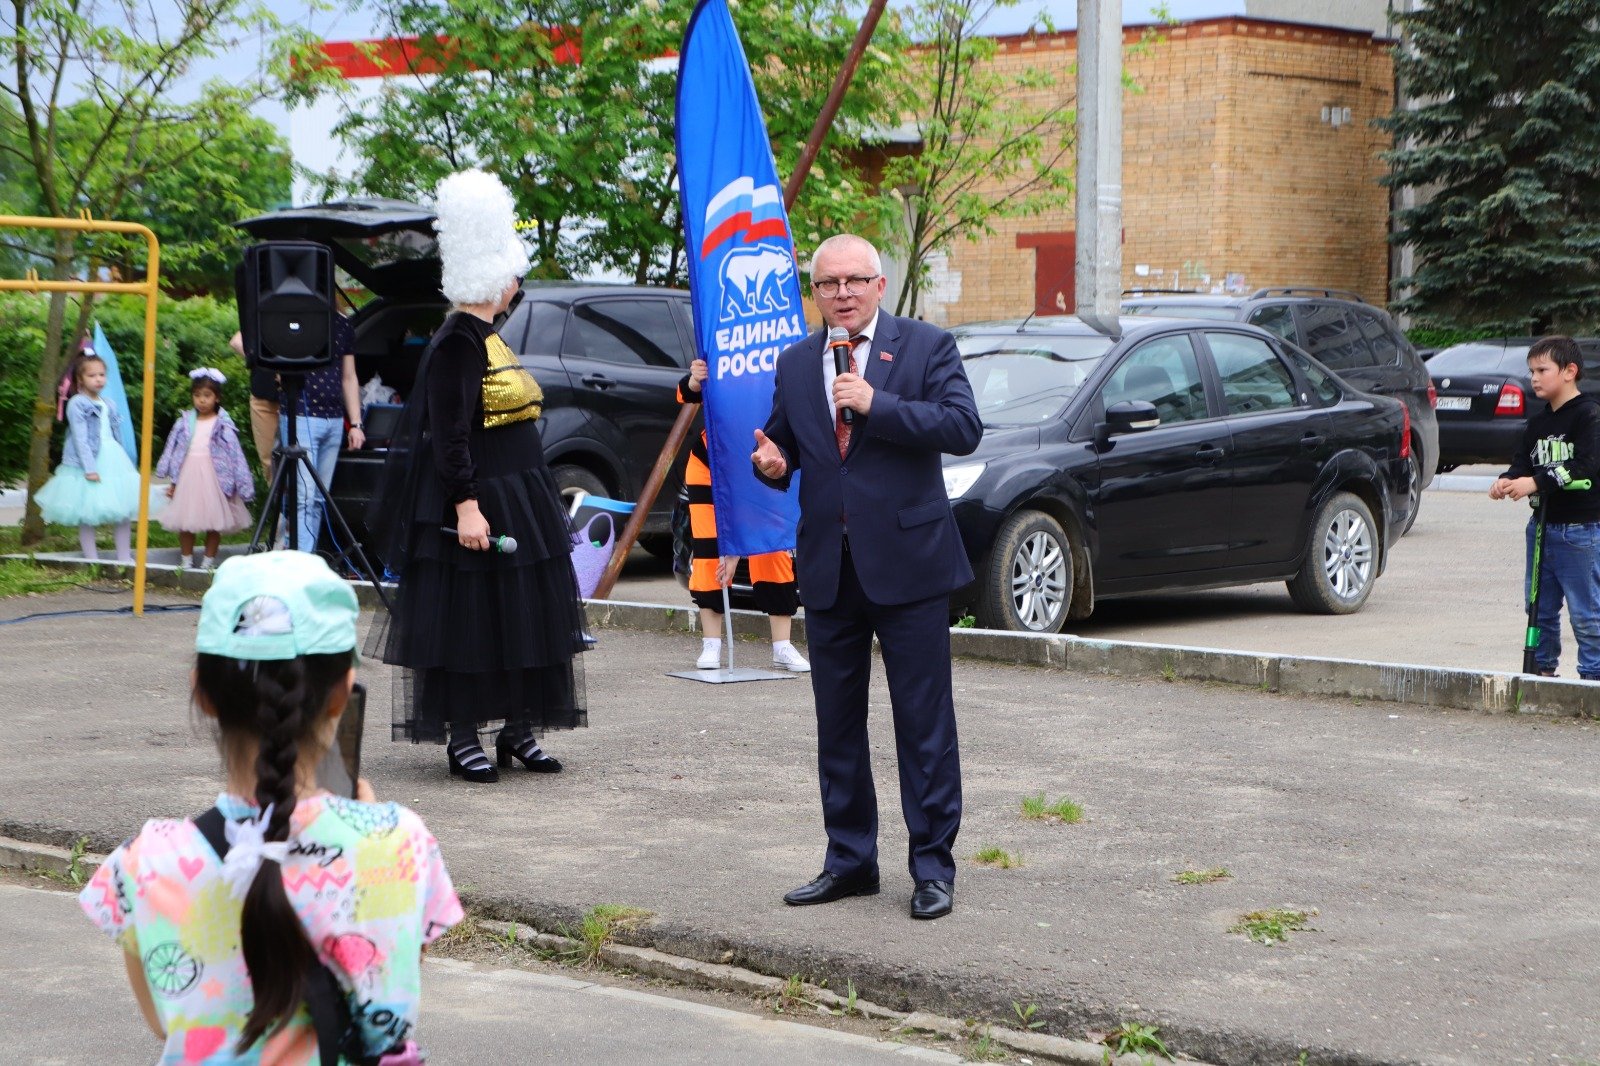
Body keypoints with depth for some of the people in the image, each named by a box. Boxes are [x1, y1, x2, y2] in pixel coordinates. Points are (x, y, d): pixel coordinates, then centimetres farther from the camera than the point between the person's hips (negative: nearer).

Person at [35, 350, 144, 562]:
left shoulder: (107, 406, 14)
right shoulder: (77, 404, -7)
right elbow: (80, 438, -12)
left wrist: (123, 461, 19)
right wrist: (89, 468, -18)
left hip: (113, 458, 6)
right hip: (87, 461, -6)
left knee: (124, 509, 3)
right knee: (88, 513, -2)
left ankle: (124, 557, 11)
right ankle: (92, 559, 4)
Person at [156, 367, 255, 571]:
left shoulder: (223, 425, -3)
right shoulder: (185, 422, 7)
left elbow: (235, 454, -3)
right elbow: (174, 451, 13)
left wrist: (241, 484, -5)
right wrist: (173, 481, 13)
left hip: (213, 476, -3)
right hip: (188, 476, 3)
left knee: (214, 520, 2)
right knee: (185, 519, 6)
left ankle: (209, 560, 14)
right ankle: (185, 560, 17)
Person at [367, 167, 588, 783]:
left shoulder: (488, 337, 14)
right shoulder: (458, 342, -15)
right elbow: (449, 435, -20)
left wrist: (541, 502, 24)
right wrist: (466, 506, -25)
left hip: (521, 499, 10)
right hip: (479, 504, -10)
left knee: (526, 615, 11)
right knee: (467, 618, -3)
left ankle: (517, 729, 19)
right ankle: (463, 739, 3)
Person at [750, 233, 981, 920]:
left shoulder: (927, 347, -2)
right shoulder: (795, 364, 12)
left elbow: (964, 428, -14)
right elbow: (782, 444, 19)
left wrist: (877, 405, -21)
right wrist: (771, 463, -4)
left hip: (907, 564, -5)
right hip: (828, 570, 5)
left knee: (925, 722, -1)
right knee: (837, 724, 11)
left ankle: (933, 867, 7)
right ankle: (849, 861, 22)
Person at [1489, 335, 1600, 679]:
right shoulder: (1538, 423, 14)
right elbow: (1524, 461, 10)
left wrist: (1537, 482, -25)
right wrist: (1507, 480, -12)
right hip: (1542, 525, 8)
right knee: (1540, 605, 13)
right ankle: (1543, 668, 24)